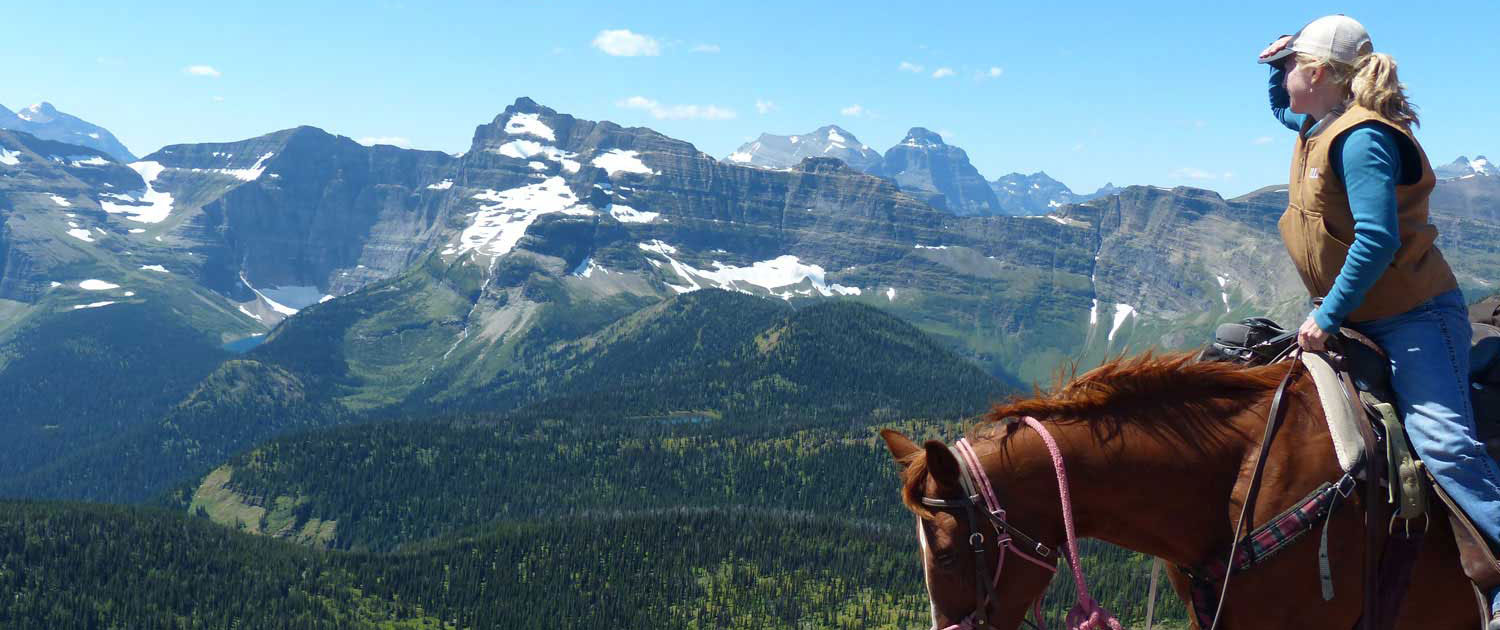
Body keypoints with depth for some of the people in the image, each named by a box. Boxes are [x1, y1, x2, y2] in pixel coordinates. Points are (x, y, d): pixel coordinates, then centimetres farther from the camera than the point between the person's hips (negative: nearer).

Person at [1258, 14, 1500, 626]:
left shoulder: (1360, 139, -20)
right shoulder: (1317, 128, 10)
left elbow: (1378, 239, -29)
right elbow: (1279, 106, 36)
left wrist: (1328, 316, -25)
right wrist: (1279, 61, 14)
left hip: (1415, 316, -10)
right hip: (1364, 320, 10)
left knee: (1440, 438, -24)